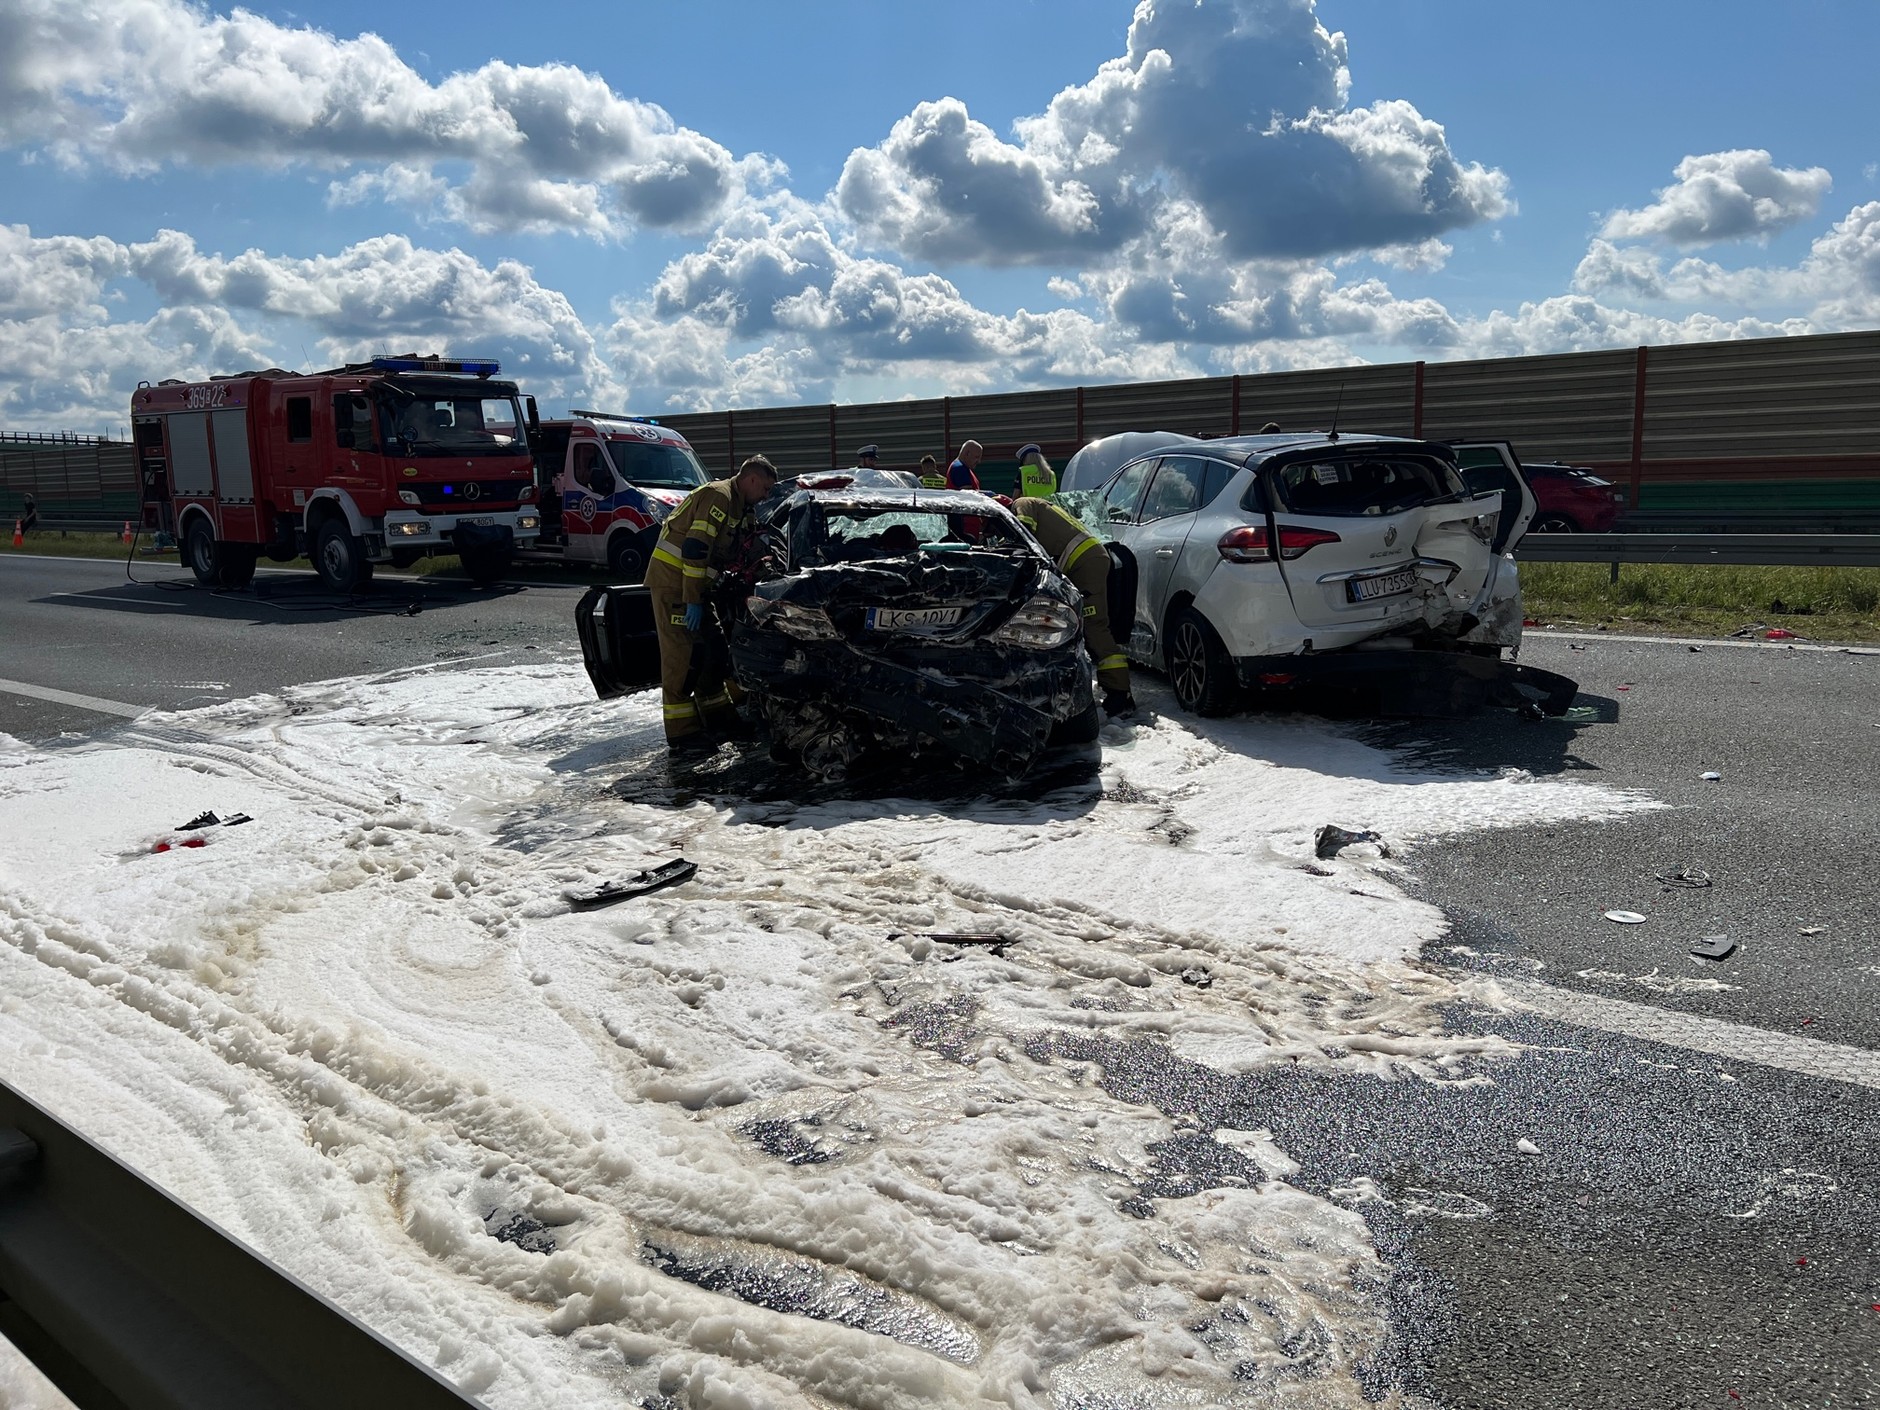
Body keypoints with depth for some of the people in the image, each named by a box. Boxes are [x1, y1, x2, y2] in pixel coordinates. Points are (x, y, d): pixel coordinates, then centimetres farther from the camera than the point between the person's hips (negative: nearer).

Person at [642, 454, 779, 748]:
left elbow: (737, 552, 22)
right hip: (673, 581, -10)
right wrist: (693, 601, -23)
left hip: (694, 585, 10)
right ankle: (681, 731, -8)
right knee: (680, 655, -10)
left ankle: (717, 713, 28)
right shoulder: (718, 496, -17)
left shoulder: (739, 507, 15)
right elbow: (695, 549, -24)